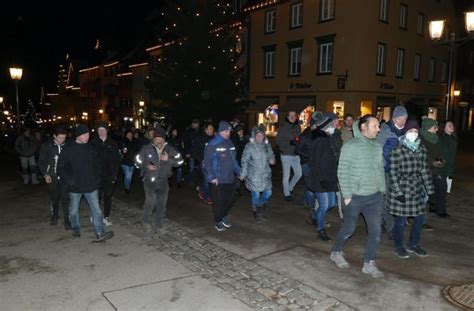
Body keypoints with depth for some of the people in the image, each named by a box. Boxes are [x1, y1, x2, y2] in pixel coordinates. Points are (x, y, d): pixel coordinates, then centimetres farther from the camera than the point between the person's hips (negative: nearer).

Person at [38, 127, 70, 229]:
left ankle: (67, 219, 4)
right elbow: (41, 161, 5)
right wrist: (45, 174, -3)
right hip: (52, 177, 2)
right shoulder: (46, 146, -1)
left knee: (65, 198, -5)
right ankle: (54, 215, 37)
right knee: (53, 198, 15)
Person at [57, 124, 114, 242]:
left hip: (91, 185, 2)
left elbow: (97, 164, 13)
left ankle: (100, 233, -3)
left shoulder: (91, 148, 3)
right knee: (74, 210, 15)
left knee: (96, 209, -4)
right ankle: (75, 228, 39)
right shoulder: (68, 150, -6)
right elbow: (61, 168, -3)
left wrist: (97, 178, 4)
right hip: (75, 187, -1)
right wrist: (69, 181, -11)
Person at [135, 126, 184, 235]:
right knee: (150, 201, -20)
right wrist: (147, 166, -12)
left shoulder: (170, 149, 1)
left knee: (161, 204, 10)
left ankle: (157, 224, 29)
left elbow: (180, 161, 0)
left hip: (163, 181, 3)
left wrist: (168, 159, -16)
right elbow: (138, 161, 6)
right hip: (150, 180, -2)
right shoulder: (147, 148, -2)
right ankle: (147, 223, 2)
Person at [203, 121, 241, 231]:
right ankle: (219, 222, 21)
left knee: (231, 198, 13)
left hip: (230, 178, 7)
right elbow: (207, 162, -15)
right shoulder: (212, 144, -13)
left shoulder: (229, 143, 9)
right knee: (219, 201, 3)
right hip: (217, 180, -7)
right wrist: (212, 177, -17)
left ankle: (224, 216, 37)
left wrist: (238, 171, 14)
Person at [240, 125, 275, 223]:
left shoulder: (267, 145, 4)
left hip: (265, 174, 5)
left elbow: (271, 155, 19)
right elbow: (245, 161, -7)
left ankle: (261, 210, 33)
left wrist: (272, 159, -4)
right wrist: (243, 174, -9)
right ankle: (256, 213, 23)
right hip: (253, 175, -5)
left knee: (268, 192, 6)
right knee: (256, 194, 0)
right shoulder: (249, 147, -10)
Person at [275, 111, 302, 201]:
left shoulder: (297, 128, 8)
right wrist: (289, 142, -22)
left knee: (299, 174, 8)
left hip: (296, 155, 5)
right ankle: (287, 193, 16)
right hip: (286, 155, -5)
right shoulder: (283, 129, -5)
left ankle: (289, 188, 30)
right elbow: (278, 141, -10)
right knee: (286, 175, 2)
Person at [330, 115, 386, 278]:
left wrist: (382, 190, 9)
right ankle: (336, 252, 33)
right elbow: (343, 172, -13)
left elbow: (380, 169, 13)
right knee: (349, 229, 9)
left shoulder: (377, 146, 6)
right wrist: (347, 195, -14)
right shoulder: (351, 146, -12)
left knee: (376, 231, 5)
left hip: (375, 197, 5)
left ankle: (369, 263, 19)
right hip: (356, 197, -5)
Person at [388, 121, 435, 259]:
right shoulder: (397, 150, -12)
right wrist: (398, 192, -15)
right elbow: (393, 173, -12)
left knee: (420, 218, 12)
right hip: (401, 189, -6)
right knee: (401, 220, 4)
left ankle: (413, 244, 33)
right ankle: (398, 246, 24)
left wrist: (429, 189, 8)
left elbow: (424, 170, 10)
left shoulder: (421, 149, 5)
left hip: (417, 189, 6)